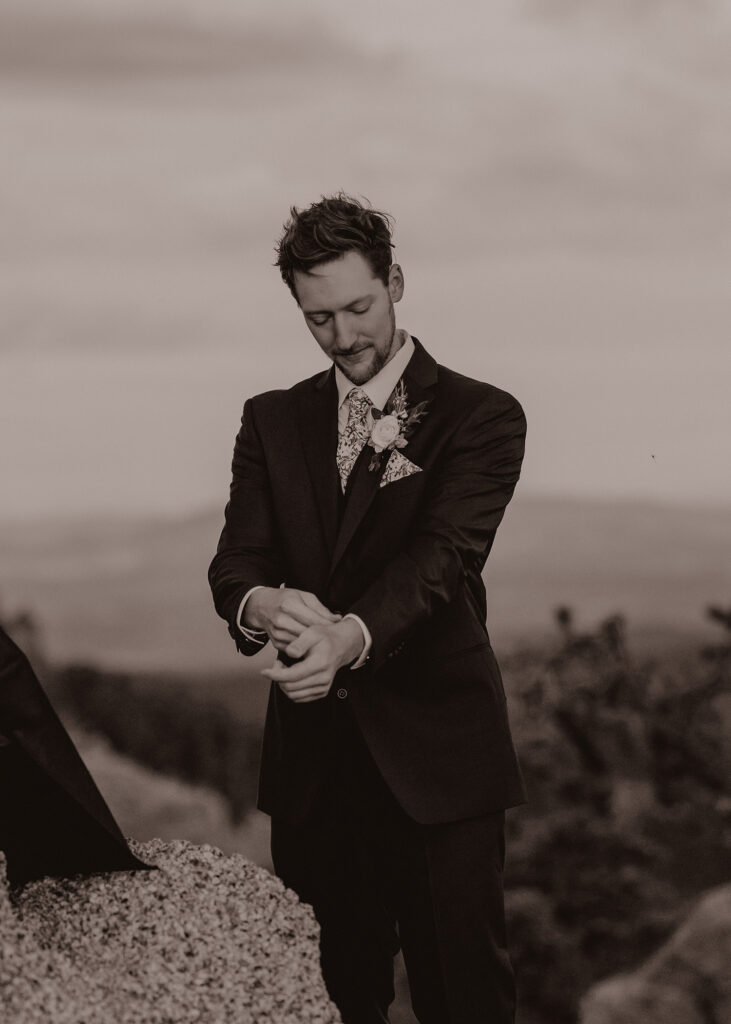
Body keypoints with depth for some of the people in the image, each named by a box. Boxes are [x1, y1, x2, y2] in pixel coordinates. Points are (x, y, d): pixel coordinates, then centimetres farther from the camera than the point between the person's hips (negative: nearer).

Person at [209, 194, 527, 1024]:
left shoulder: (480, 417, -1)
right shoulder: (272, 422, 12)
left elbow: (441, 552, -16)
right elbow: (236, 557, 0)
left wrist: (353, 635, -36)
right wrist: (258, 604, -26)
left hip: (436, 758, -3)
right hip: (312, 759, 3)